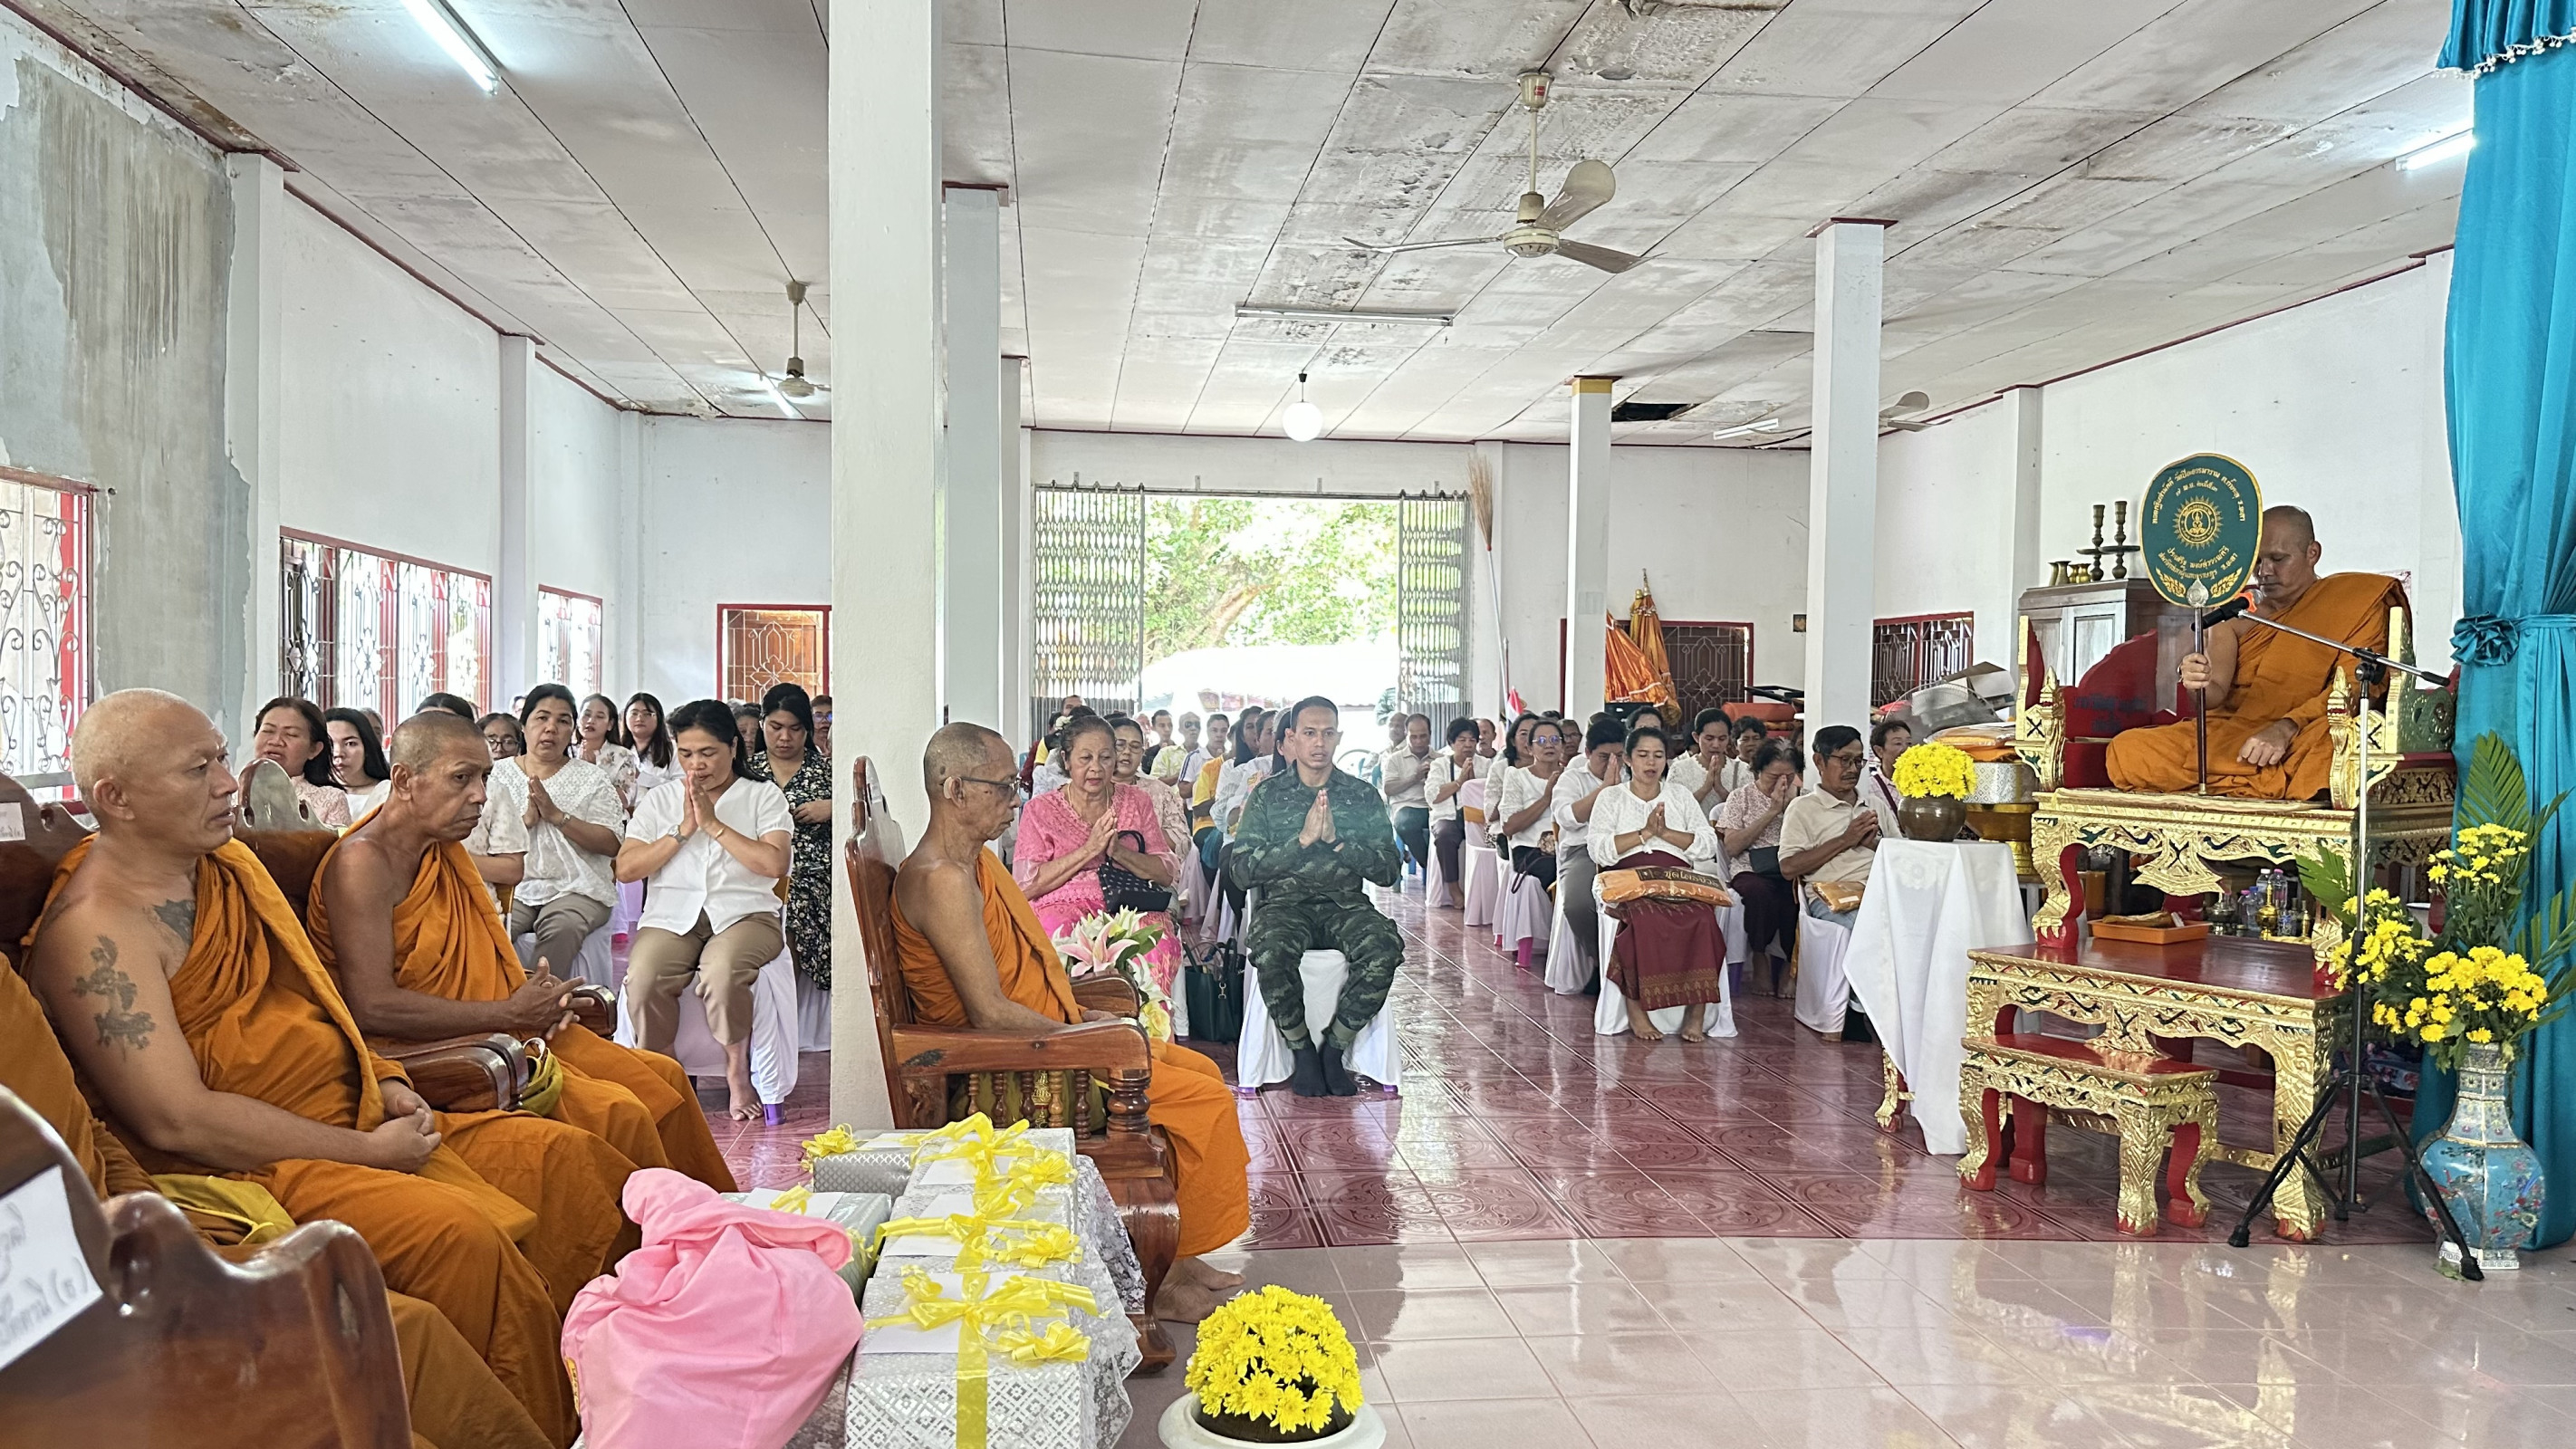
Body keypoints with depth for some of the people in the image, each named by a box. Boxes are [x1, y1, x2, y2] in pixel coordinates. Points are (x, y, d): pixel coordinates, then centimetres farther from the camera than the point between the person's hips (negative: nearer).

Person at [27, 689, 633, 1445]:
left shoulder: (228, 863, 13)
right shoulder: (97, 925, -15)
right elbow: (177, 1121, -21)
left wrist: (386, 1080, 6)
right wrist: (366, 1151, -17)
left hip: (361, 1122, 9)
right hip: (253, 1167, -9)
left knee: (575, 1161, -3)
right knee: (460, 1234, -32)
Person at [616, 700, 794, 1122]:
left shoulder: (763, 796, 10)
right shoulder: (659, 801, 18)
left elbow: (774, 863, -7)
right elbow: (626, 869, 5)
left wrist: (713, 824, -7)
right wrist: (683, 830, -4)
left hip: (744, 913, -2)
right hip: (671, 915, 2)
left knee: (721, 970, -37)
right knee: (642, 977, -31)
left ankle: (738, 1071, -13)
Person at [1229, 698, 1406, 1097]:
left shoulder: (1362, 795, 11)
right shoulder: (1267, 795, 9)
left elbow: (1389, 870, 3)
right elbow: (1245, 869, -2)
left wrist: (1337, 840, -10)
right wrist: (1303, 839, -13)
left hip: (1345, 903, 1)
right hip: (1285, 903, -1)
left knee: (1385, 948, -32)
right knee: (1271, 951, -36)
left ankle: (1334, 1047, -12)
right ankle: (1301, 1050, -11)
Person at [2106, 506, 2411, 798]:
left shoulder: (2356, 603, 8)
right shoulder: (2234, 617, 19)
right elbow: (2217, 692, 3)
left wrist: (2286, 729, -23)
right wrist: (2200, 684, -23)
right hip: (2227, 731, 4)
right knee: (2126, 749, -23)